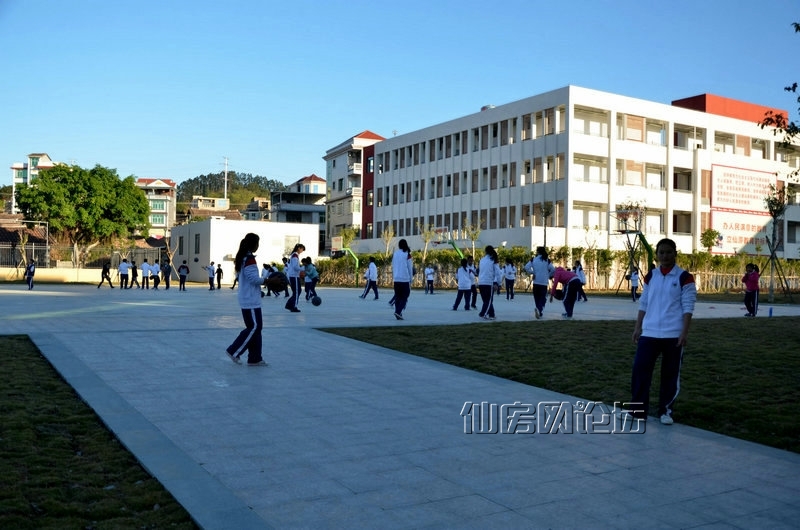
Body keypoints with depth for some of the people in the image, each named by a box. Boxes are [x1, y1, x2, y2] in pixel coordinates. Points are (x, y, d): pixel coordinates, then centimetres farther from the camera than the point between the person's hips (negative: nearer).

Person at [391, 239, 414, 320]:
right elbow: (410, 268, -2)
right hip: (405, 279, -4)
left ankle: (398, 313, 9)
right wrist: (411, 279, 6)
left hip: (396, 279, 4)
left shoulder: (394, 254, 7)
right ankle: (398, 312, -15)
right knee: (405, 296, 1)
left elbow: (393, 266, 12)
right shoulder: (407, 254, -6)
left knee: (397, 296, 12)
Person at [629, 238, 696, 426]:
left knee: (671, 374, 6)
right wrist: (637, 327, 7)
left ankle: (666, 411, 20)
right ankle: (638, 410, 8)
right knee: (640, 369, -2)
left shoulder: (684, 277, -4)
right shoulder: (650, 276, 9)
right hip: (649, 333, 3)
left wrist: (684, 333, -12)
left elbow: (688, 308, -6)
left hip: (673, 335, -3)